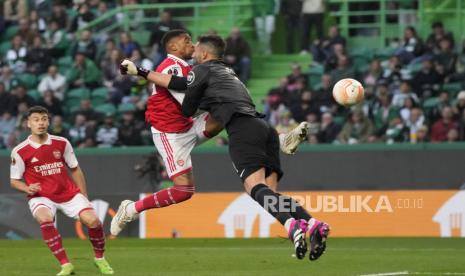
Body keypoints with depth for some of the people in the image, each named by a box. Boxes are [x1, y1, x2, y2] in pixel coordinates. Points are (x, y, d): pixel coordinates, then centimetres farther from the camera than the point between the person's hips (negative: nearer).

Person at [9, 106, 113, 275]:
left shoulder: (61, 143, 1)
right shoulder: (20, 152, -7)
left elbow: (75, 169, 12)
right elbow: (14, 181, 1)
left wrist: (84, 196, 8)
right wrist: (28, 189, -21)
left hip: (68, 193, 2)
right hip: (41, 197, -2)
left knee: (92, 220, -17)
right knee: (45, 219, -36)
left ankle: (99, 258, 13)